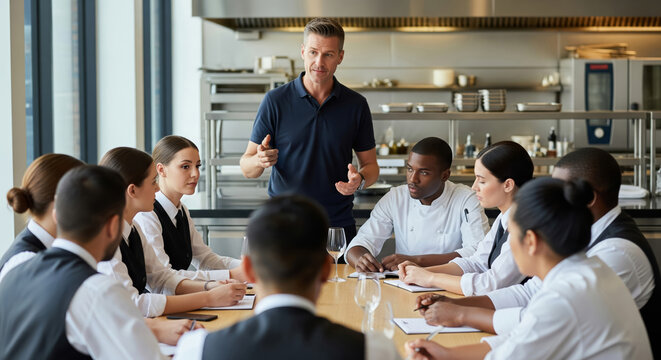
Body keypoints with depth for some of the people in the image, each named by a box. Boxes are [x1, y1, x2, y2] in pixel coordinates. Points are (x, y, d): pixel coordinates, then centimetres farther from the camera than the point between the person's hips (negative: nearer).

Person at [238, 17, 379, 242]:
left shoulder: (356, 105, 2)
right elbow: (246, 168, -1)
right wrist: (259, 161, -24)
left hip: (338, 225, 1)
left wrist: (360, 179, -13)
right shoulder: (275, 101, -3)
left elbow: (370, 164, 10)